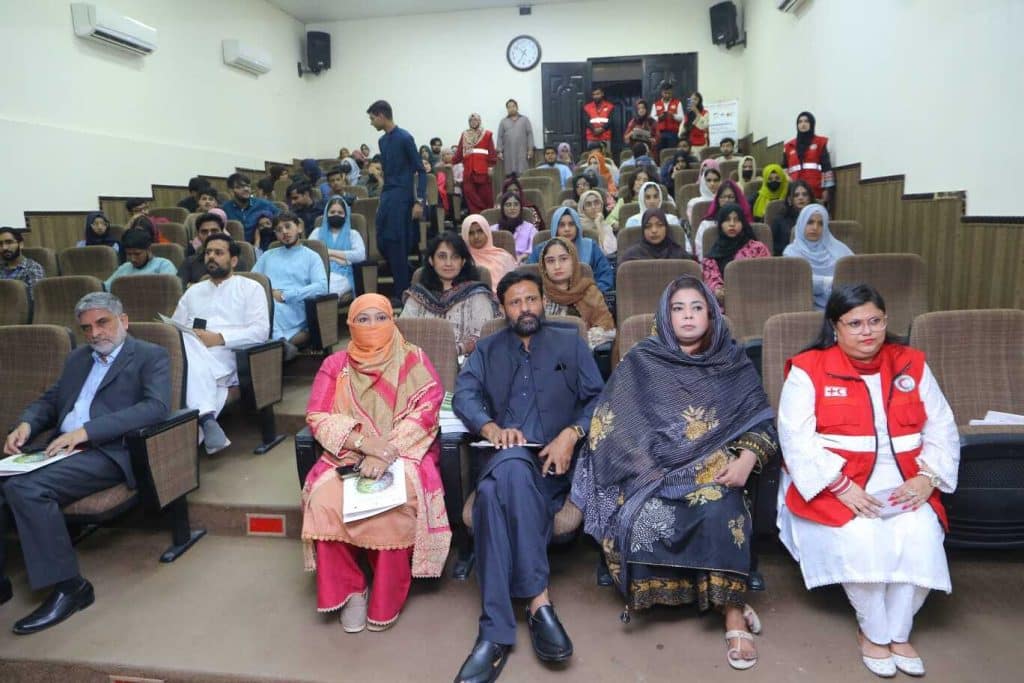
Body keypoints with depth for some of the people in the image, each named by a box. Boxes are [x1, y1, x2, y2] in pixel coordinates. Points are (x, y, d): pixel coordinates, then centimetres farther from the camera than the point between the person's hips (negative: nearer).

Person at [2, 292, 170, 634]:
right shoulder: (78, 357, 25)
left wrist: (86, 431, -21)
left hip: (108, 452, -7)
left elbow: (157, 407, -14)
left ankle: (69, 585, -17)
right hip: (63, 448, 7)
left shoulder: (151, 356, 2)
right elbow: (49, 400, 27)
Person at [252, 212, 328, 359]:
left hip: (293, 311, -3)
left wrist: (285, 295, -10)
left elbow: (321, 287, -2)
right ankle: (279, 342, -41)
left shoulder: (311, 256, 16)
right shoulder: (267, 255, 31)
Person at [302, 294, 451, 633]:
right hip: (348, 454, 2)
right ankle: (349, 588, -9)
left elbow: (427, 410, -8)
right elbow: (317, 416, 0)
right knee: (324, 498, -29)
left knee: (396, 500, -33)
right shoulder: (335, 365, 10)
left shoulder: (414, 360, 5)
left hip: (403, 453, -2)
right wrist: (362, 441, -18)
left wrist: (388, 450, -22)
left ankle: (388, 598, -12)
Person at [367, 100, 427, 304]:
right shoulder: (383, 140, 14)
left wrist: (419, 201, -17)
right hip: (387, 196, 8)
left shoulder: (404, 138, -10)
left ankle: (401, 293, 3)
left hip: (401, 197, -8)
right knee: (382, 243, 6)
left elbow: (420, 170, -11)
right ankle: (407, 281, 22)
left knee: (397, 245, -6)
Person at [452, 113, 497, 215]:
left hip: (482, 169, -3)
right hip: (468, 170, 3)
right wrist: (452, 161, -3)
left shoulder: (487, 134, 5)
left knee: (485, 194, -1)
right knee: (469, 193, -1)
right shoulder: (464, 135, 13)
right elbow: (459, 152, 7)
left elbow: (491, 152, -3)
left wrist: (491, 166, -13)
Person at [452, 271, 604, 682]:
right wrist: (492, 428, -14)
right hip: (506, 455, 2)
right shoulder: (487, 350, 24)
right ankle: (539, 602, -36)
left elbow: (597, 398, 9)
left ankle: (497, 632, -35)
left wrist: (572, 433, -12)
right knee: (512, 469, -38)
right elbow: (463, 394, 7)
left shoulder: (570, 343, 20)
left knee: (497, 493, -35)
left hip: (554, 459, -1)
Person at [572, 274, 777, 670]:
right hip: (654, 469, 0)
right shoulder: (640, 363, 7)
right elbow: (610, 422, 4)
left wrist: (746, 459, -12)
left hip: (715, 468, 0)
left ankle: (733, 614, -22)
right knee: (648, 513, -31)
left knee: (719, 511, -33)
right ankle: (725, 598, -15)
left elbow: (761, 422, 6)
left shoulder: (733, 363, 9)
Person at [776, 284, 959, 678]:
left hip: (903, 481, 4)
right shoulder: (808, 369, -5)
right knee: (860, 538, -29)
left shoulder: (911, 364, 10)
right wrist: (841, 486, -21)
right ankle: (873, 633, -2)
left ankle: (898, 633, -3)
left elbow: (942, 428, 9)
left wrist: (928, 476, -8)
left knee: (921, 534, -24)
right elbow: (796, 439, -12)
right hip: (834, 483, -3)